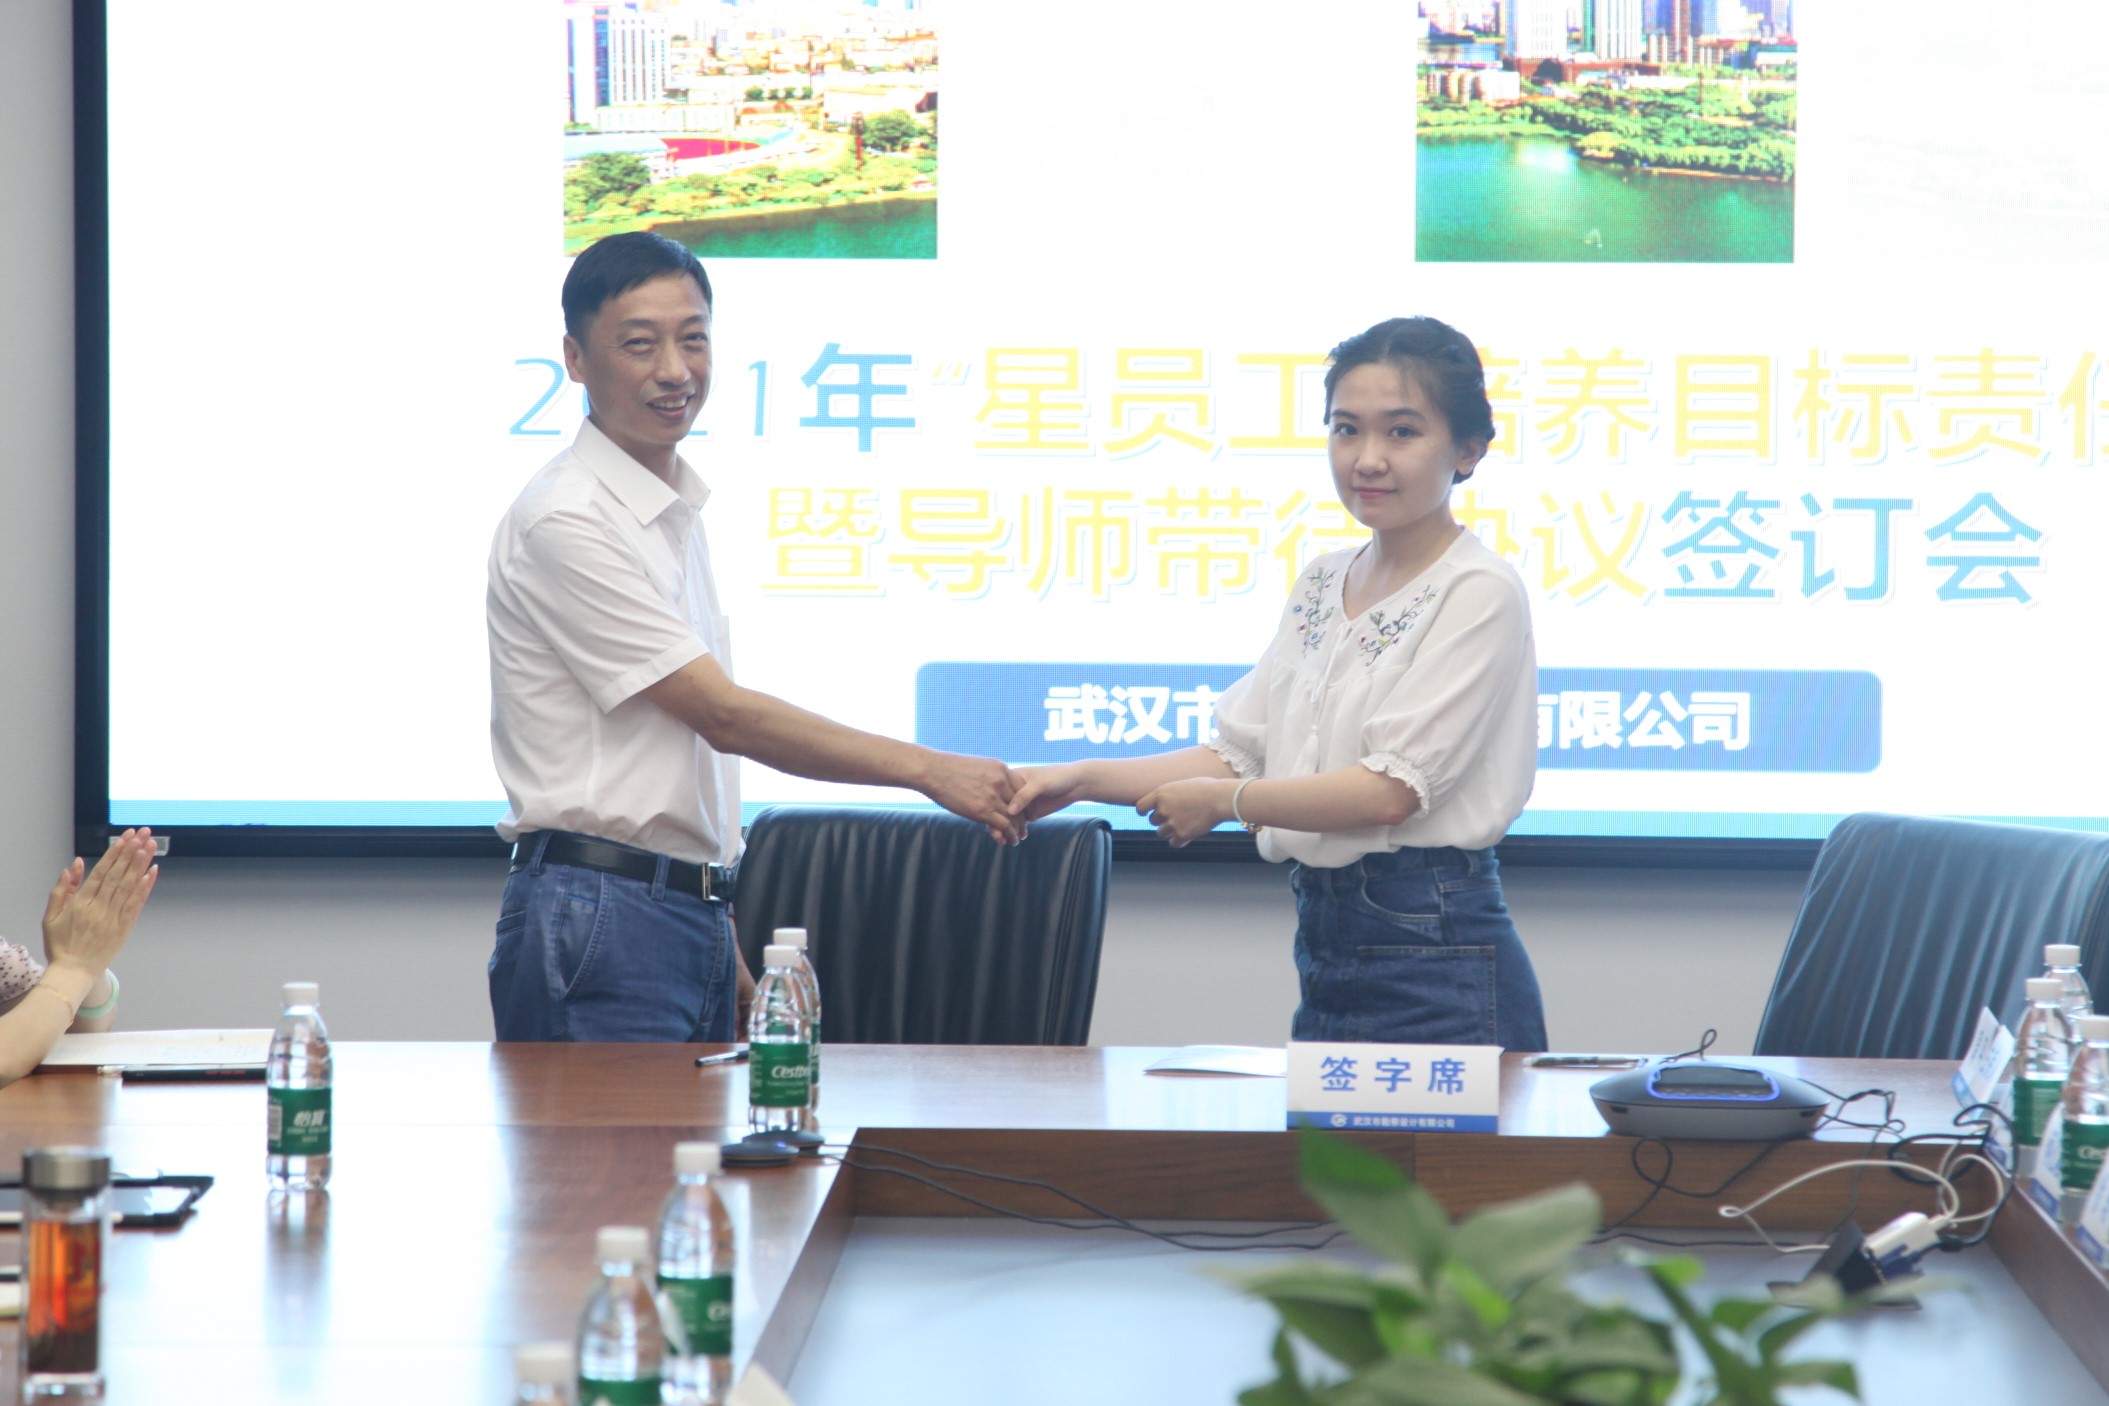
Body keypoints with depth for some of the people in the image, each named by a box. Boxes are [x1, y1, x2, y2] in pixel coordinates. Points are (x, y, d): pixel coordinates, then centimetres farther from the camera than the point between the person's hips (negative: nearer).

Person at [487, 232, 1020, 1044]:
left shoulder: (677, 512, 17)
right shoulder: (566, 521, -11)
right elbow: (725, 716, -15)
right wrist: (929, 771, -15)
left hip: (694, 915, 8)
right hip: (598, 912, -8)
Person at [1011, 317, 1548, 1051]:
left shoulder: (1480, 593, -9)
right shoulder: (1322, 584, 15)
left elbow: (1393, 788, -15)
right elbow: (1241, 753, 12)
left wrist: (1220, 801, -8)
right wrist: (1082, 781, 2)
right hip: (1326, 950, 7)